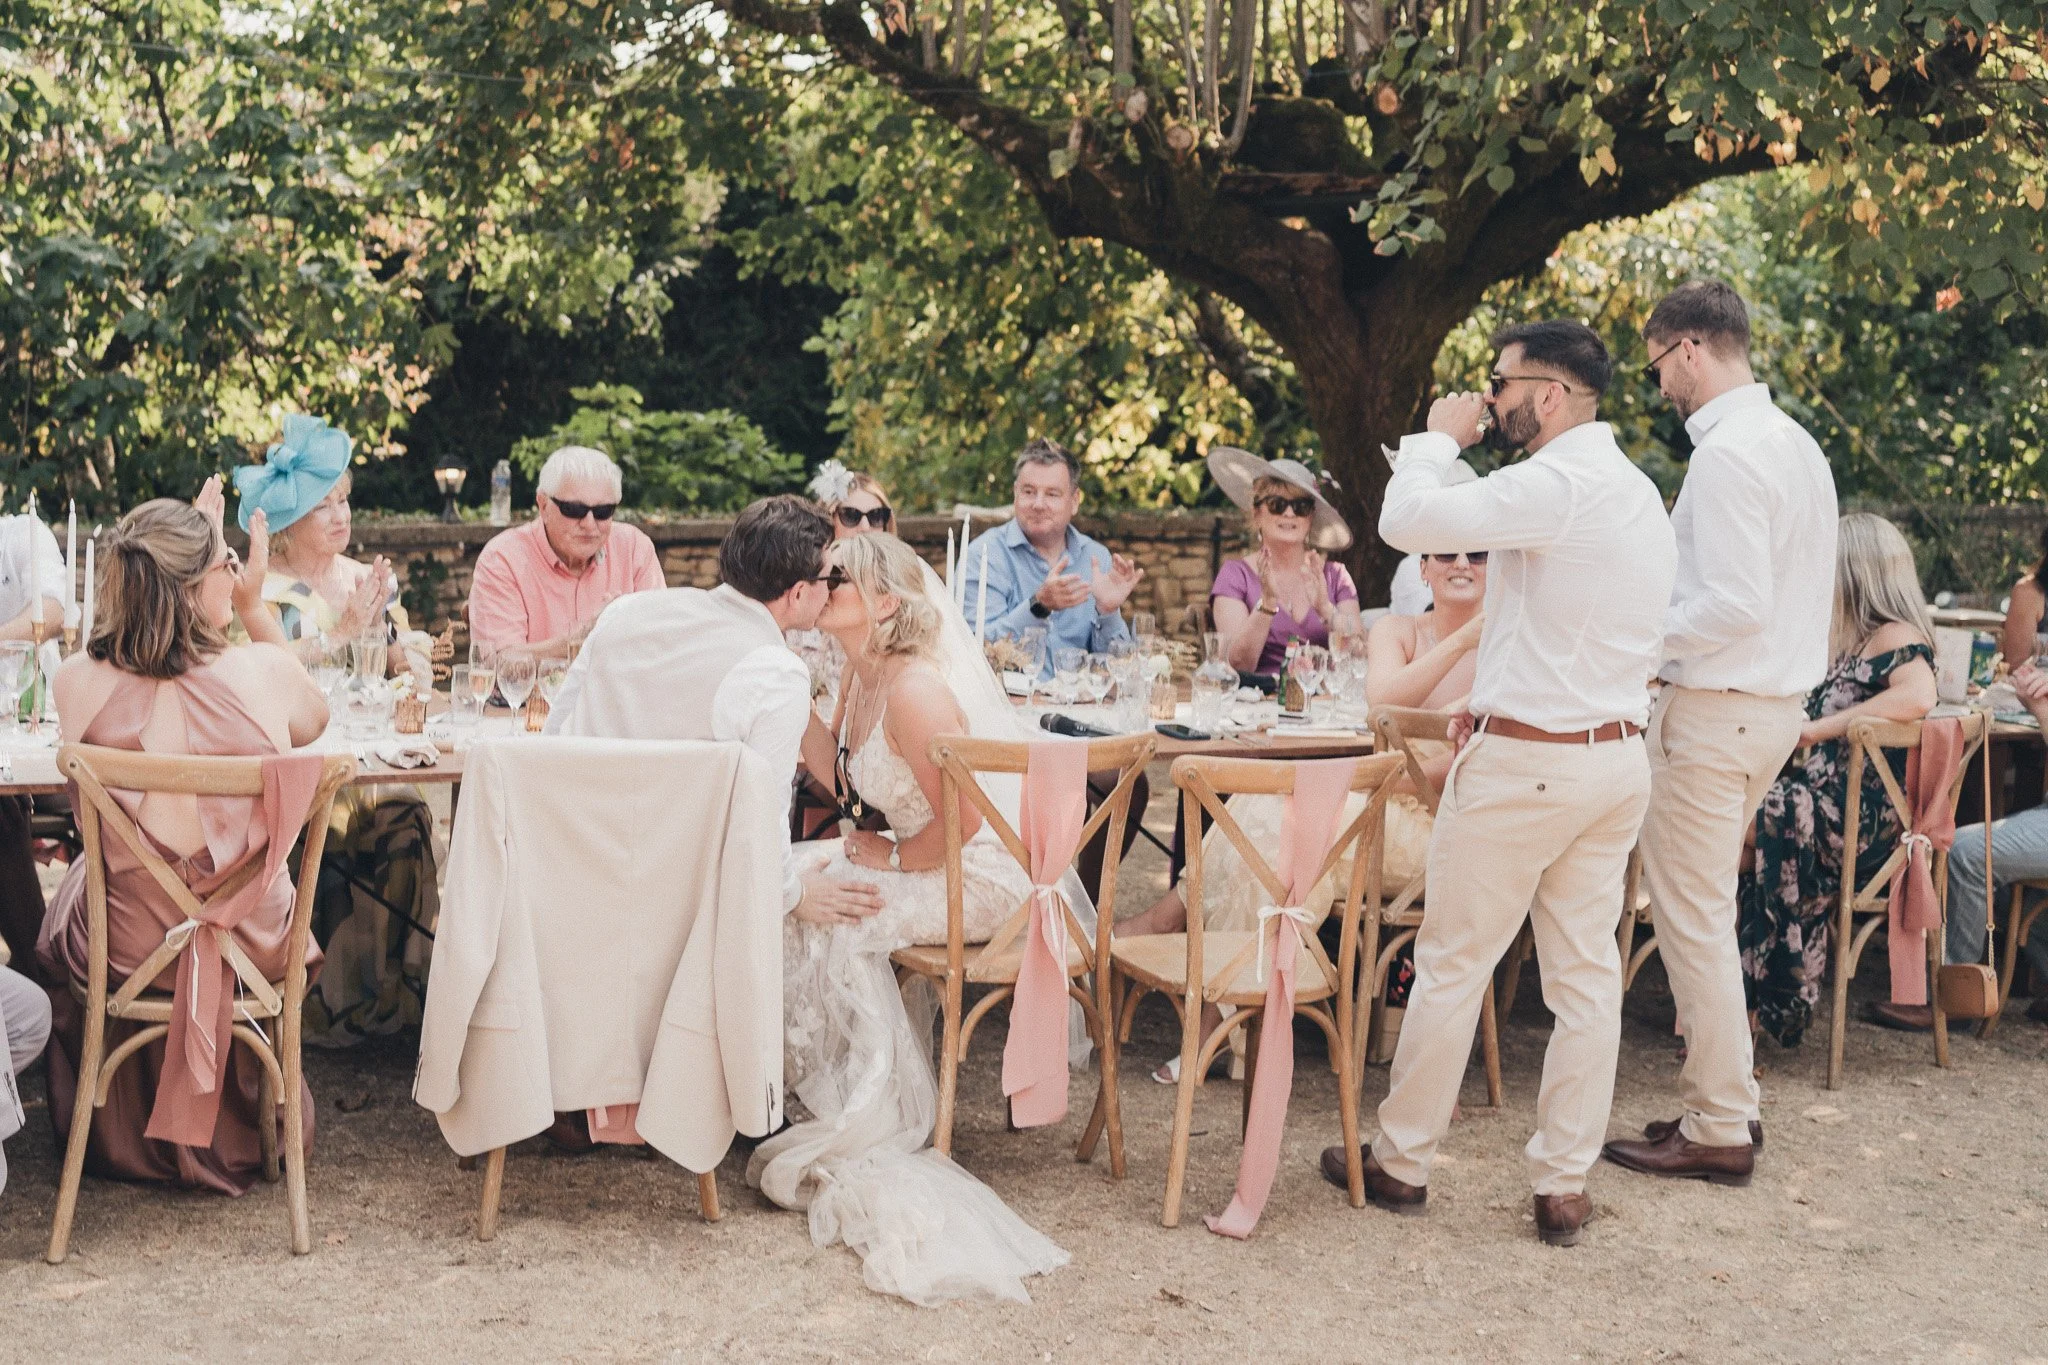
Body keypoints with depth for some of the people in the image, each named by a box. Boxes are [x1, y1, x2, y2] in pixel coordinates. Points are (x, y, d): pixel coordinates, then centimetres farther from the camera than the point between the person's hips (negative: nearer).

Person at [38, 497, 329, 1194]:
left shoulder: (78, 684, -22)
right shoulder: (261, 673, -24)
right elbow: (314, 717, 3)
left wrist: (189, 558, 4)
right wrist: (254, 607, 1)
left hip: (126, 952, 0)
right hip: (256, 947, 0)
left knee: (57, 924, 38)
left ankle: (111, 1136, 55)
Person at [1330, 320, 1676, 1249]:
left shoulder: (1553, 485, -17)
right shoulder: (1641, 494, 13)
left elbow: (1407, 521, -22)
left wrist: (1438, 436, -4)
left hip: (1528, 761, -8)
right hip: (1619, 753, 8)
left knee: (1453, 965, 4)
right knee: (1587, 974, 9)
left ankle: (1401, 1162, 16)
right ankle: (1564, 1185, 15)